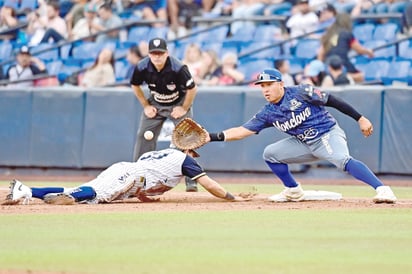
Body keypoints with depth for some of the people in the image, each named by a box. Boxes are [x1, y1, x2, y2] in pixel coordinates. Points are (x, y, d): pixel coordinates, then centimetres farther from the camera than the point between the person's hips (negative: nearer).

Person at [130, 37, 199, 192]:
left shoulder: (178, 68, -32)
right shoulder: (142, 68, -21)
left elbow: (192, 89, -20)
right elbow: (135, 85, 1)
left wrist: (184, 109, -14)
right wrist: (146, 106, -1)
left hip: (179, 104, -3)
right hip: (155, 104, 3)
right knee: (143, 138, -2)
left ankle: (191, 182, -7)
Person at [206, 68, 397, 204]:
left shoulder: (300, 93, -16)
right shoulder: (268, 113, 0)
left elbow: (333, 101, -13)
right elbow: (242, 131, -1)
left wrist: (360, 119, -16)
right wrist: (214, 137, -14)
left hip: (329, 135, -7)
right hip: (305, 144, 7)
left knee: (343, 160, -34)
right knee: (270, 154, 6)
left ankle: (382, 190, -42)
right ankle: (293, 192, 17)